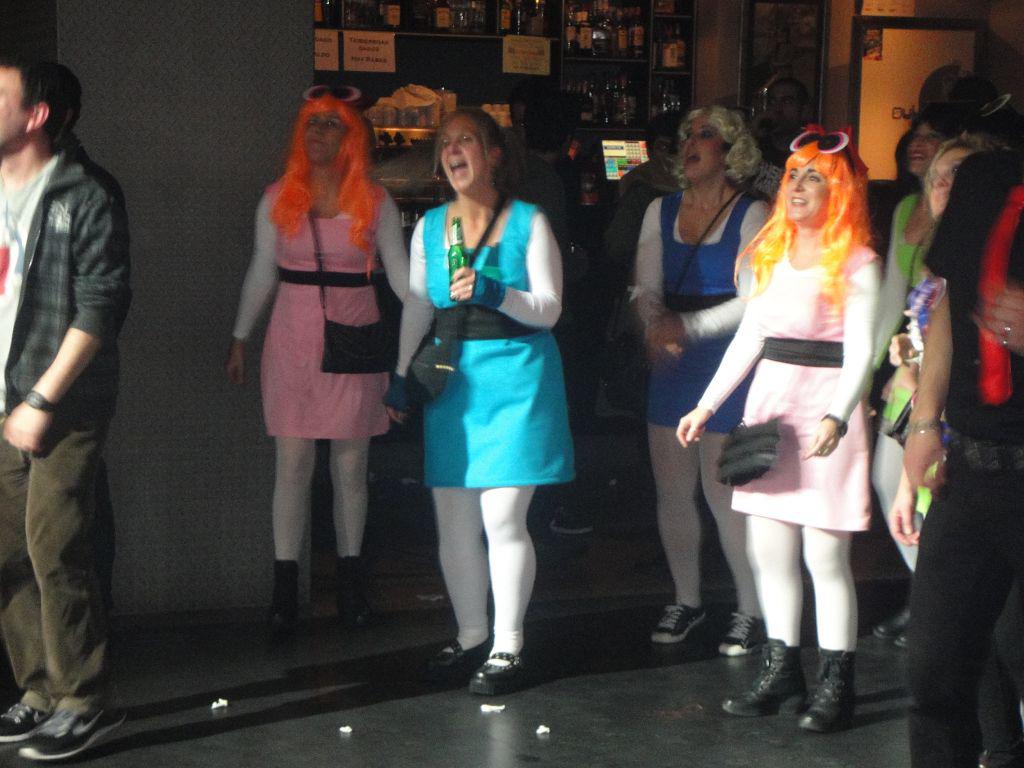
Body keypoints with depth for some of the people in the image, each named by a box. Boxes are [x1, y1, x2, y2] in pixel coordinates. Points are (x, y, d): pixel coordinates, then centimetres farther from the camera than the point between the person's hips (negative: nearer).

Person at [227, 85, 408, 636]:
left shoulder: (375, 203, 3)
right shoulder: (278, 199, 6)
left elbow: (399, 273, 5)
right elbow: (261, 273, 12)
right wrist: (239, 338, 12)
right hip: (293, 337, 0)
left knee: (350, 465, 5)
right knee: (292, 461, -2)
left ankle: (351, 581, 16)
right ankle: (285, 587, 2)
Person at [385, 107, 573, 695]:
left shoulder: (528, 222, -1)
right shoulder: (430, 226, 12)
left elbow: (549, 309, -4)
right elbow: (416, 308, 18)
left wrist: (494, 293, -19)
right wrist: (401, 378, 13)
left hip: (516, 376, -4)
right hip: (451, 379, 5)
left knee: (502, 516, -8)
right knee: (453, 519, 5)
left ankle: (508, 647, 5)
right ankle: (471, 637, 21)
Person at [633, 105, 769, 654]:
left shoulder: (751, 215, -5)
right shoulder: (661, 212, 11)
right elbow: (647, 289, 8)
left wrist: (688, 327, -19)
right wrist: (658, 329, -13)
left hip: (726, 361, -5)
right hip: (671, 363, 5)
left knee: (723, 493, -5)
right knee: (671, 491, 9)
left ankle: (751, 610, 9)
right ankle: (686, 600, 24)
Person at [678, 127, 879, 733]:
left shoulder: (856, 263, -7)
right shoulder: (772, 252, 14)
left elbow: (860, 353, -13)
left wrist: (837, 417, -28)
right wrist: (707, 405, 17)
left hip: (826, 406, -7)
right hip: (769, 403, 7)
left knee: (825, 554, -5)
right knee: (769, 550, 9)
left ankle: (837, 685, 4)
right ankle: (782, 672, 20)